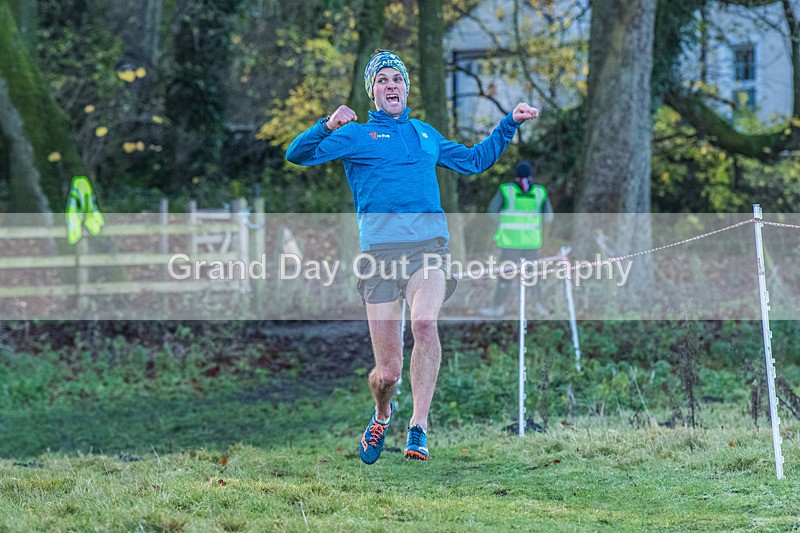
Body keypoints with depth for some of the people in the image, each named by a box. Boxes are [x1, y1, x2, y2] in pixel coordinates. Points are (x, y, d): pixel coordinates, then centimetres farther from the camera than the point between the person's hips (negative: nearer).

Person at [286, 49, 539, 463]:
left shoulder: (426, 133, 26)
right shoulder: (356, 135, 14)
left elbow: (473, 161, 41)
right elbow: (297, 154, 1)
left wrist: (510, 124, 34)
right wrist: (327, 126, -18)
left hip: (429, 242, 2)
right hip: (380, 246, -2)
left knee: (424, 321, -32)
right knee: (387, 372, -4)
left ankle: (418, 429, -28)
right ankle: (382, 414, 32)